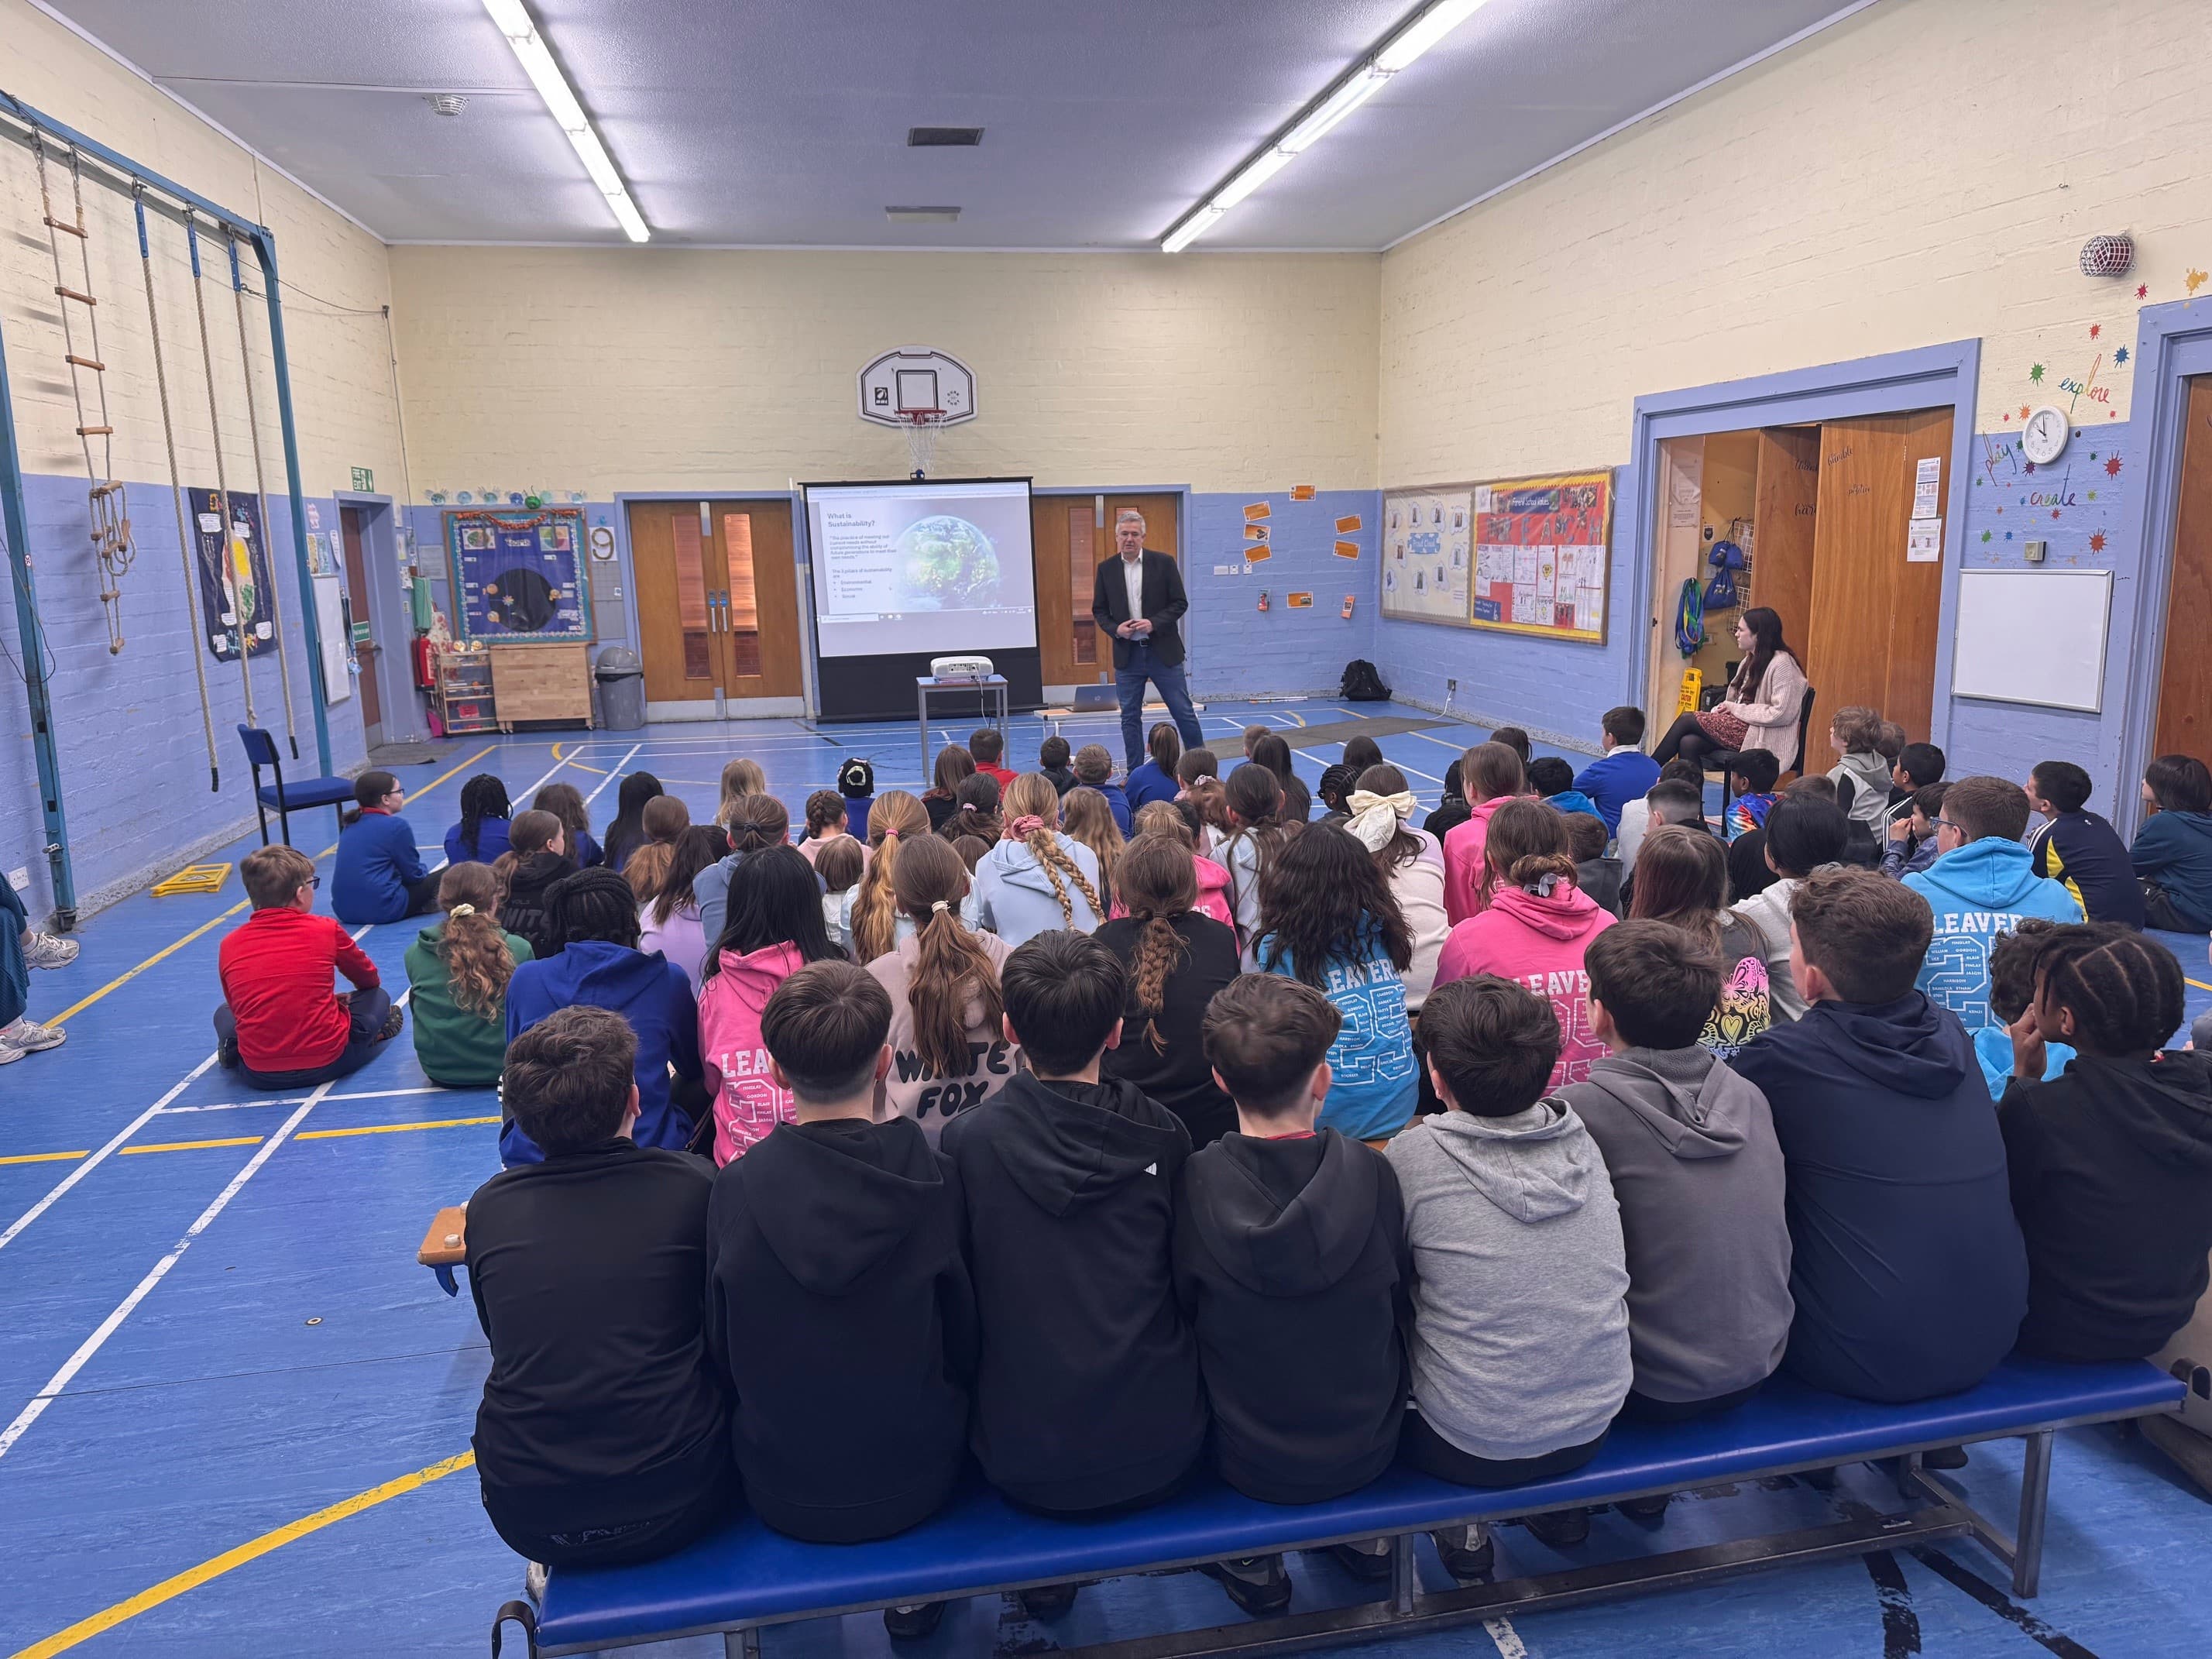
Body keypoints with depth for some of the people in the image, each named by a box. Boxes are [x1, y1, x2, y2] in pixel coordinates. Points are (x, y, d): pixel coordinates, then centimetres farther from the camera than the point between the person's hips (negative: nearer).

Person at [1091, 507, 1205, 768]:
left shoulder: (1164, 562, -2)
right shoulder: (1106, 569, 4)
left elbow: (1180, 603, -2)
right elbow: (1099, 610, 9)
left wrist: (1154, 623, -16)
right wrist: (1115, 629, -10)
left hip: (1163, 651, -2)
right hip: (1127, 654, 2)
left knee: (1184, 712, 2)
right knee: (1130, 718, 7)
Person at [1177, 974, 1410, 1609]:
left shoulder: (1195, 1185, -22)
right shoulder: (1372, 1174, -19)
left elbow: (1185, 1314, -7)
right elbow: (1402, 1302, -4)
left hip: (1246, 1462, -1)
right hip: (1367, 1451, 2)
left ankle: (1249, 1562, 27)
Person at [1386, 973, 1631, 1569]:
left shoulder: (1415, 1155, -20)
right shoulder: (1583, 1141, -6)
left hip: (1473, 1449, -5)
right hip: (1594, 1427, 5)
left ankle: (1459, 1528, 19)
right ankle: (1558, 1503, 29)